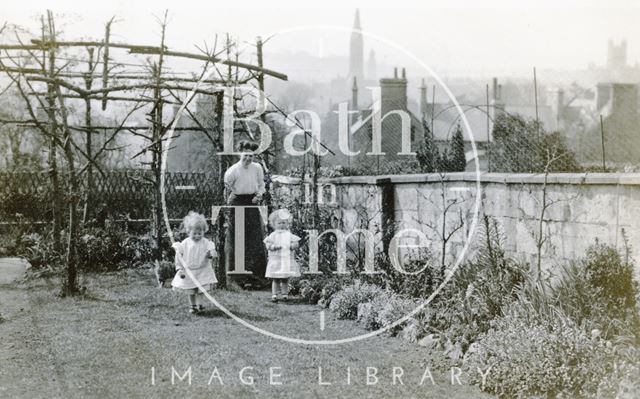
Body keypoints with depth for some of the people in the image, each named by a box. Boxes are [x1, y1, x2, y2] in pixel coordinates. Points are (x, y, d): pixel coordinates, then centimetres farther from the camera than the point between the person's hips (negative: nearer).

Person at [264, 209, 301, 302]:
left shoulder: (289, 235, 9)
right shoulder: (272, 235, 6)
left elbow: (295, 244, 2)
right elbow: (268, 245, -3)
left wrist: (292, 246, -19)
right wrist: (274, 246, -21)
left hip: (287, 260, 1)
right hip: (275, 260, -1)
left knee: (285, 280, 3)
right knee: (275, 279, 0)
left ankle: (285, 294, 6)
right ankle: (274, 295, 2)